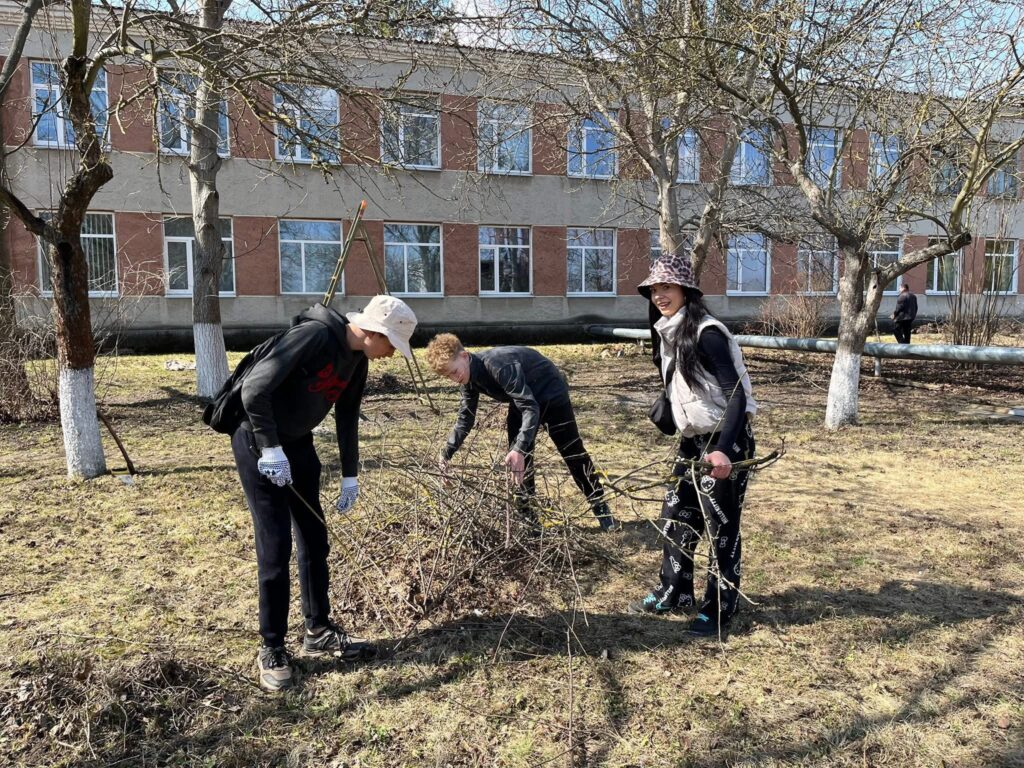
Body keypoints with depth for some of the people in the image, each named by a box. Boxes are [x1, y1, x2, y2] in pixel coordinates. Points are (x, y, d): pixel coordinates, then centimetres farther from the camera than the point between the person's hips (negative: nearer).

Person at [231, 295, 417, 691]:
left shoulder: (357, 361, 2)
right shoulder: (314, 334, -25)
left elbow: (347, 418, 11)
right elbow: (255, 388, -28)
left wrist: (350, 476, 11)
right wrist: (269, 448, -25)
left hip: (298, 444, 8)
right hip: (259, 443, -8)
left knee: (314, 540, 11)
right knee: (275, 547, -6)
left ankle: (319, 632, 26)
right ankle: (271, 649, 10)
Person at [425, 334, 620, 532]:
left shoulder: (497, 365, -38)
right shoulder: (470, 379, -11)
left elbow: (530, 407, -41)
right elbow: (465, 418, 2)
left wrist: (520, 448, -50)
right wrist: (447, 452, -5)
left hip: (551, 393, -8)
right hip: (522, 399, 8)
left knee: (572, 452, -3)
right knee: (516, 455, 2)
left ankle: (601, 510, 7)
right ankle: (525, 511, 14)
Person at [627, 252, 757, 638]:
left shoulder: (706, 333, -19)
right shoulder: (667, 333, 7)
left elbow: (737, 395, -24)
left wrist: (723, 448, -35)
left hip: (725, 443, -9)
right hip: (693, 440, 9)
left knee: (721, 528, 2)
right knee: (675, 517, 15)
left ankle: (719, 610, 17)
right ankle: (674, 594, 31)